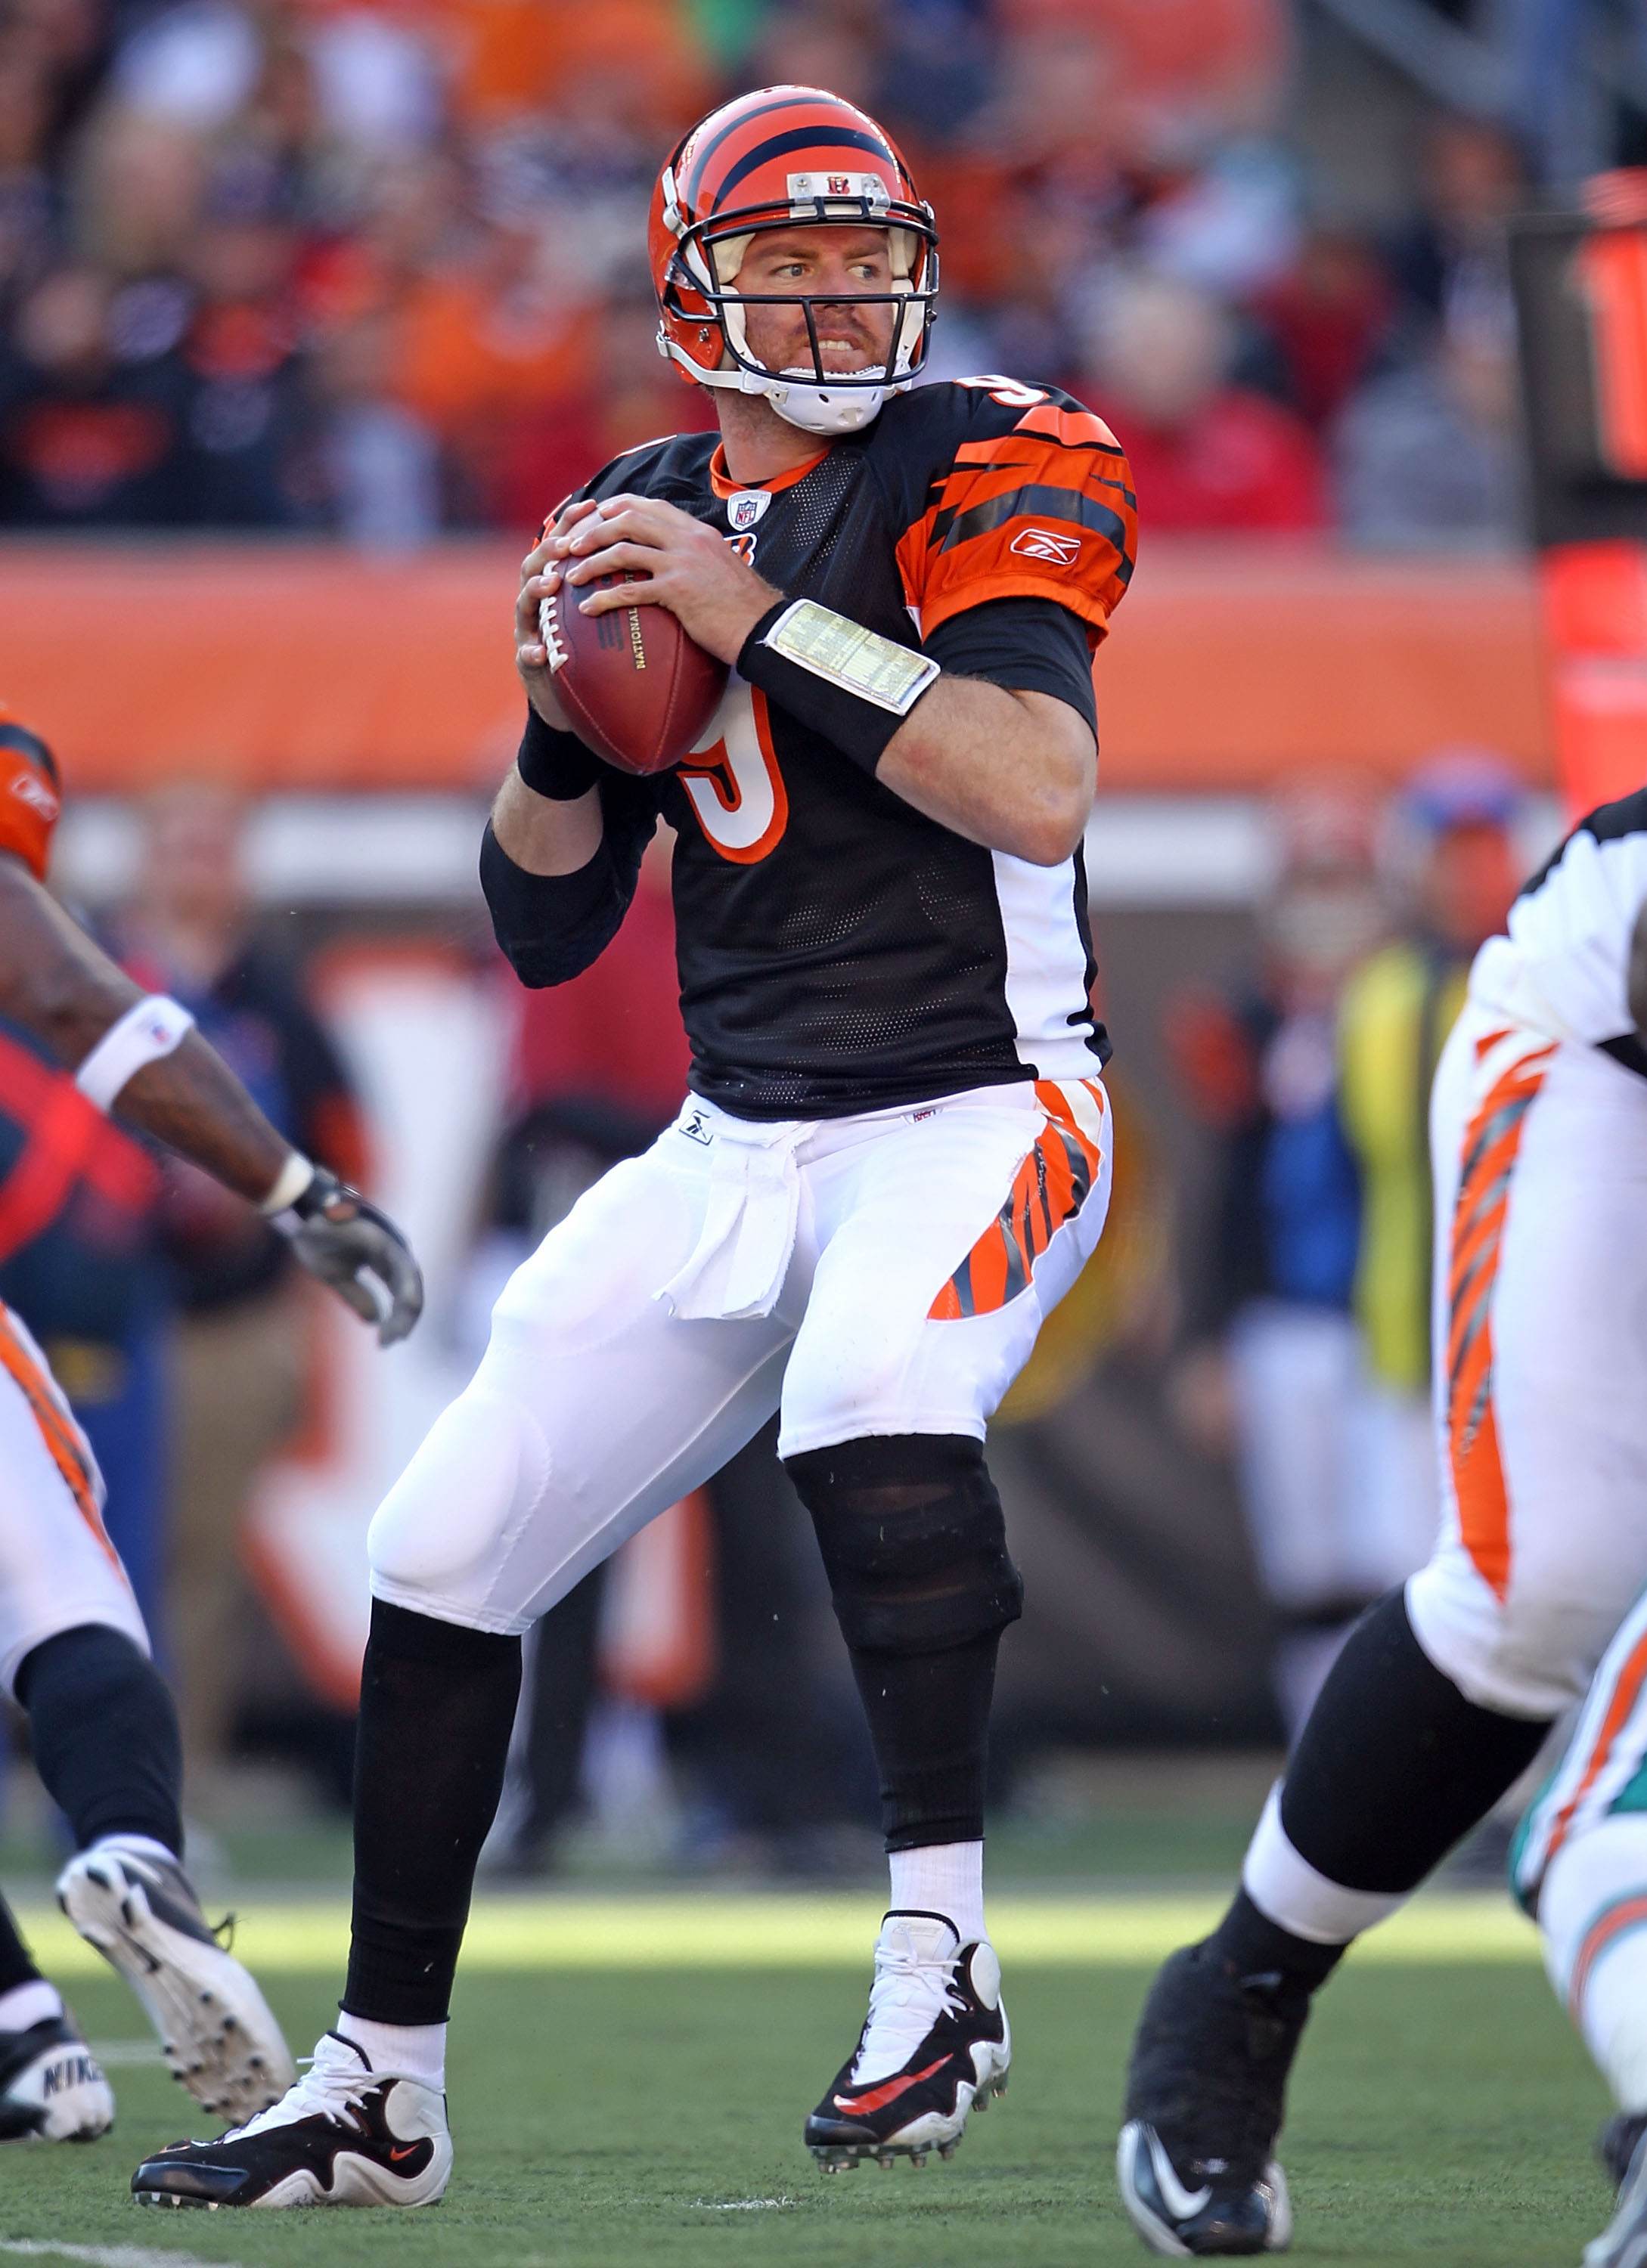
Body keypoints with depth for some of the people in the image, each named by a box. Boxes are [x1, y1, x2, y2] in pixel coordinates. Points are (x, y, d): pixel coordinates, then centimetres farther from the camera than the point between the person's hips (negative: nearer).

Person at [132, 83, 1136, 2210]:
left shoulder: (988, 473, -7)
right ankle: (381, 2091, 13)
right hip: (737, 1141, 6)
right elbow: (543, 928, 11)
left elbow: (1040, 789, -25)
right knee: (447, 1550, 0)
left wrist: (765, 620, -24)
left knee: (871, 1399, -37)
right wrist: (564, 716, -8)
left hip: (972, 1108, -6)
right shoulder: (640, 519, 10)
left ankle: (939, 1954, -28)